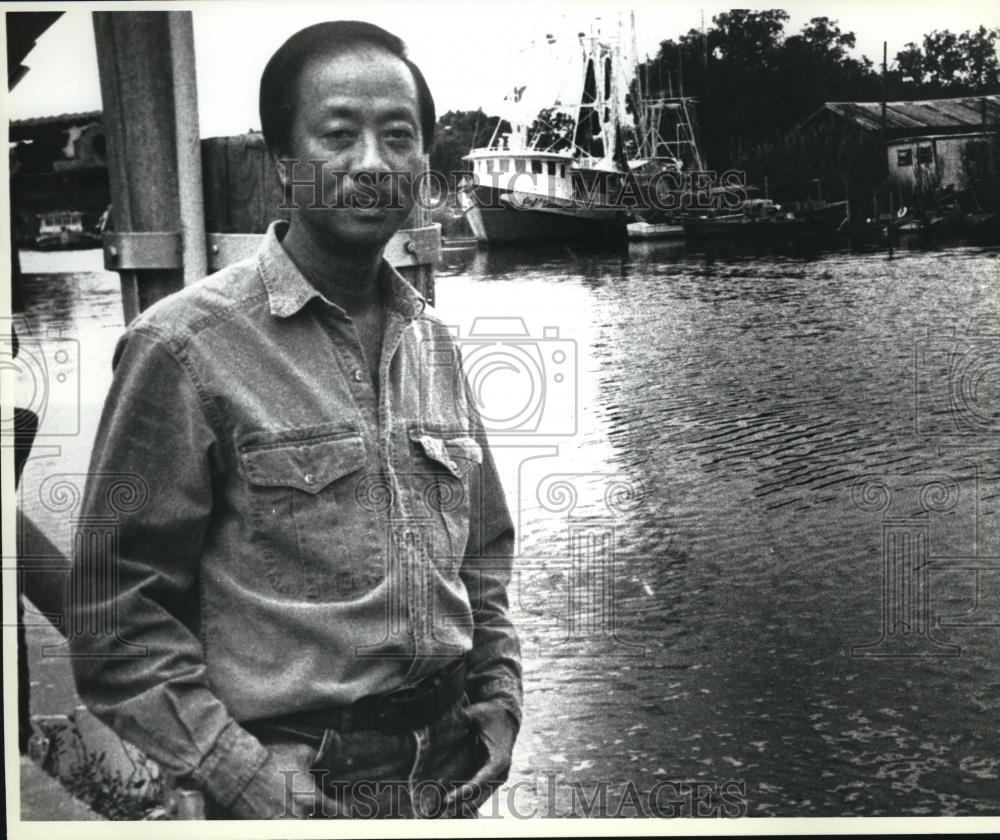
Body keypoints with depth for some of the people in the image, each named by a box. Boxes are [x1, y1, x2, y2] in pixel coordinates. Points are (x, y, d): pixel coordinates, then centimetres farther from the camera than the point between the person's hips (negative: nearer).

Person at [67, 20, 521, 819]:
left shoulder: (431, 341, 5)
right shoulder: (187, 345, -13)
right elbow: (117, 612, -13)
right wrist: (244, 775, -17)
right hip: (301, 786, -5)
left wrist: (498, 696, 5)